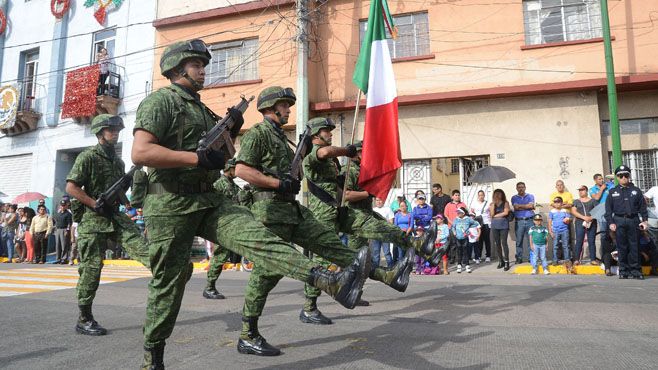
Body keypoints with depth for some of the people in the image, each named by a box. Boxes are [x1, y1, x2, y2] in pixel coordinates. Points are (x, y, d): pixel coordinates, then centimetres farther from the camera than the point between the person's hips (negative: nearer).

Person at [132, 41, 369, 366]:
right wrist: (197, 157, -22)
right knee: (169, 284, 3)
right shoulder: (160, 101, -3)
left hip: (209, 200, 6)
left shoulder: (200, 108, 22)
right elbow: (140, 152, -18)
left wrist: (230, 132, 7)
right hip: (170, 205, -6)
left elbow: (217, 156, 26)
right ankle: (152, 359, 23)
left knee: (257, 237, -17)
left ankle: (334, 283, -34)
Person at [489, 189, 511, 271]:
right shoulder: (492, 204, 13)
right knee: (497, 244, 4)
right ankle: (500, 261, 13)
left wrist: (496, 215, -3)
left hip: (504, 225, -3)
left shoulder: (505, 203, 5)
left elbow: (506, 212, -9)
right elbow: (492, 214, 0)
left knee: (504, 243, -9)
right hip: (494, 226, 3)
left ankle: (506, 262, -5)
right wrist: (494, 203, -5)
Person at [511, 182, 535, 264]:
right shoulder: (514, 198, 11)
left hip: (530, 221, 0)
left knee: (531, 240, -1)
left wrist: (520, 205, -2)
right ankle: (519, 258, 6)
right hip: (519, 221, 0)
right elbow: (516, 207, -6)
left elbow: (531, 205, -5)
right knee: (519, 241, 1)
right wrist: (527, 207, -3)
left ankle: (532, 257, 7)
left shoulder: (530, 196, 13)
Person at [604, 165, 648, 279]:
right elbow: (608, 209, 5)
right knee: (622, 247, 2)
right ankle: (624, 270, 8)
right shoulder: (613, 192, 8)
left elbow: (643, 206, 10)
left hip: (633, 220, 1)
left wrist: (644, 220, 0)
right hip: (619, 221, -1)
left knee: (634, 246, 2)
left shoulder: (636, 190, 10)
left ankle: (635, 270, 9)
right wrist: (610, 223, -3)